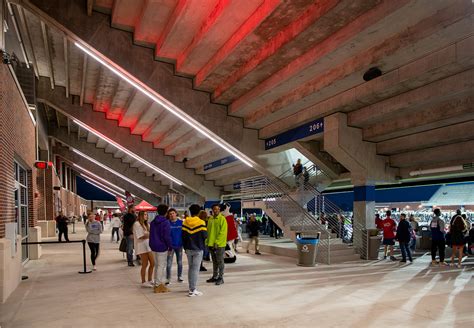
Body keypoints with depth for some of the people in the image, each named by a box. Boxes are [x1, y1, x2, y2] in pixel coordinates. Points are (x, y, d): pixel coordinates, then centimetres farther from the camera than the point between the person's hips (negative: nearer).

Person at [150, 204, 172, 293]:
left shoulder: (152, 222, 10)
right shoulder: (166, 222, -15)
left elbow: (151, 235, 16)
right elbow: (167, 236, -17)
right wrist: (170, 247, -8)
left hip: (154, 247, 8)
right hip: (162, 247, -8)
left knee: (157, 265, 17)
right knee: (161, 266, 0)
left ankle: (157, 283, 24)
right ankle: (159, 285, 3)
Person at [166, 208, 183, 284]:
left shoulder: (181, 223, -2)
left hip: (179, 245, 2)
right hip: (171, 245, -2)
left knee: (180, 262, 14)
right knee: (169, 263, -1)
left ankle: (180, 276, 28)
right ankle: (168, 278, 11)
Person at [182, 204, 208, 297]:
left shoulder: (185, 222, 1)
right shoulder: (201, 222, -11)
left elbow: (183, 236, 5)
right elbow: (204, 235, -14)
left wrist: (185, 247, 15)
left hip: (188, 249, 4)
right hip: (198, 249, -4)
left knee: (190, 268, 16)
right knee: (195, 269, -2)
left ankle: (191, 288, 23)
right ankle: (193, 290, -2)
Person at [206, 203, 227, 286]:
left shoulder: (222, 219, -10)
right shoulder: (210, 219, 10)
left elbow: (223, 232, -15)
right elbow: (208, 231, 13)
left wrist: (217, 242, -19)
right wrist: (208, 241, 5)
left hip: (219, 244, -6)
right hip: (211, 244, 6)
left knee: (220, 261, 2)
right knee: (214, 261, 15)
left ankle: (220, 278, 11)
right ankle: (214, 276, 26)